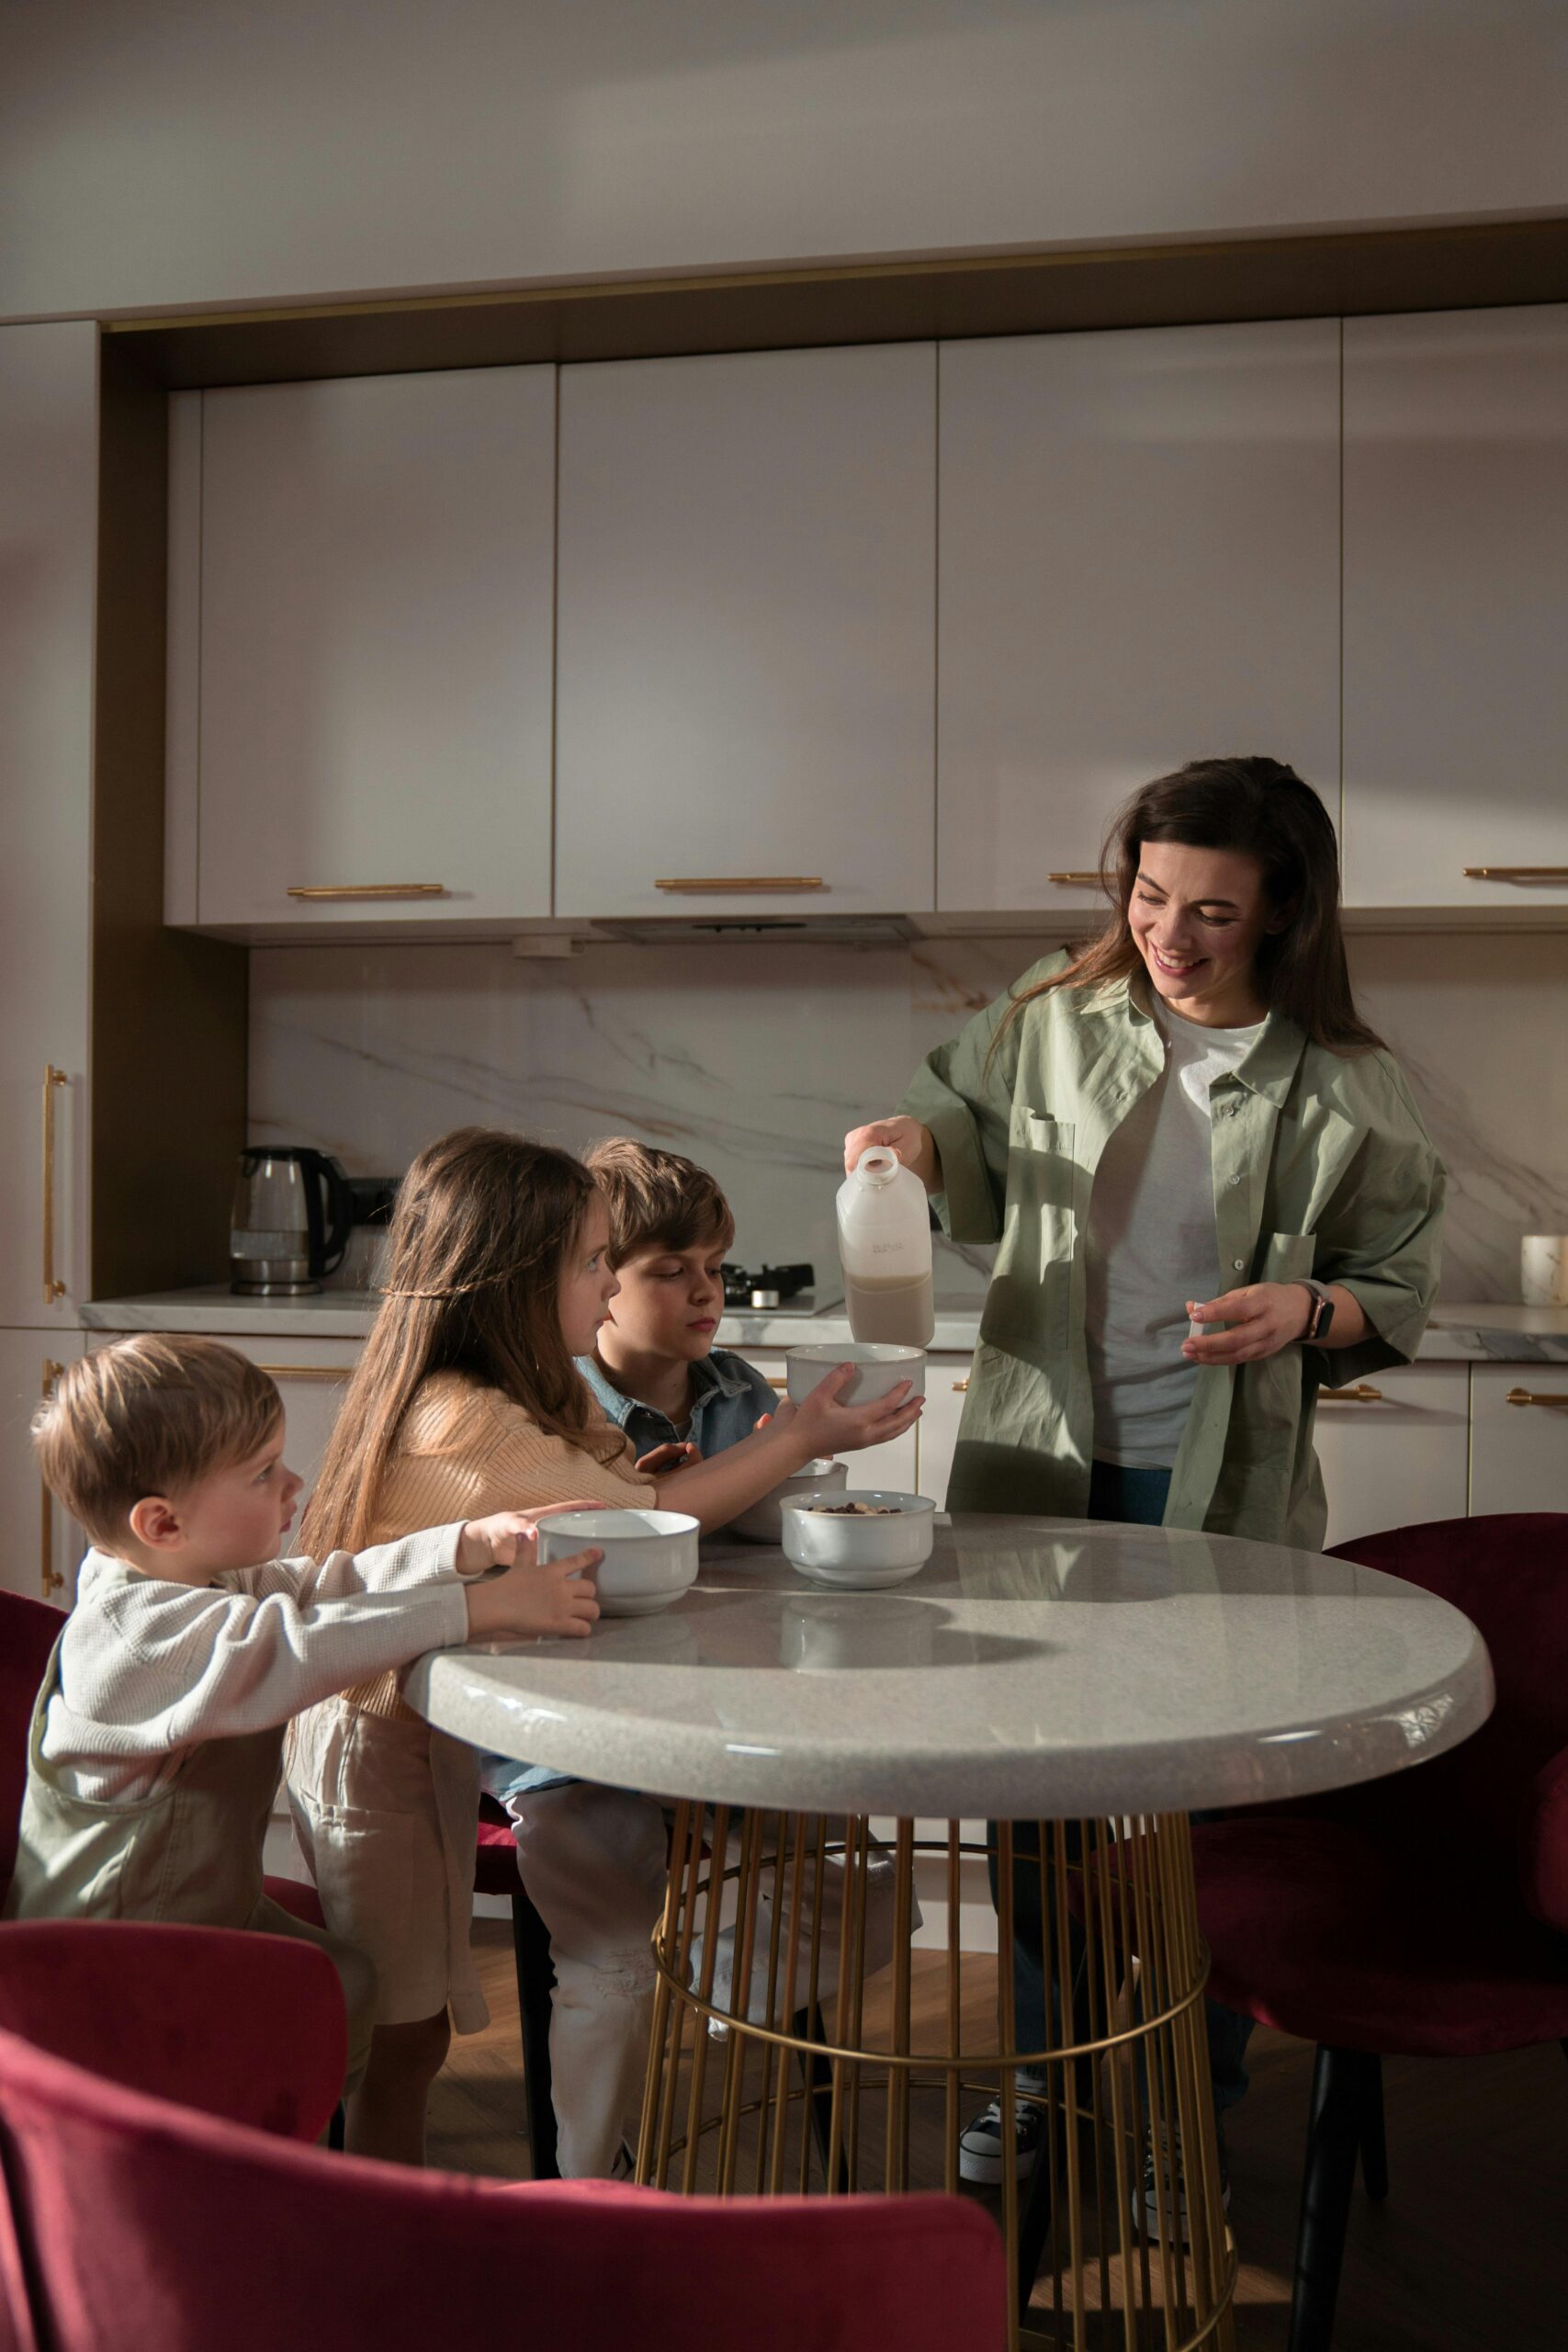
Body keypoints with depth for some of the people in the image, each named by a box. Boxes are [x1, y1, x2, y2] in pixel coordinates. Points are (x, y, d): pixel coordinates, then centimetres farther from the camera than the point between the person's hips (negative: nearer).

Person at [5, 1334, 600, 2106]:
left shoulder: (201, 1580, 1)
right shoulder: (145, 1636, -31)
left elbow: (329, 1584, 4)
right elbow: (306, 1650, -39)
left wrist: (470, 1545, -8)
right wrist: (487, 1608, -38)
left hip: (204, 1906, 9)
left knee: (350, 1981, 9)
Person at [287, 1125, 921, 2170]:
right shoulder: (464, 1419, -29)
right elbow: (647, 1518, -23)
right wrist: (800, 1439, -14)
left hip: (436, 1737, 8)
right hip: (382, 1752, -8)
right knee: (406, 2026, 8)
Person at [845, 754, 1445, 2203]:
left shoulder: (1347, 1092, -6)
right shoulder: (1053, 1021, 0)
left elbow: (1402, 1297, 1)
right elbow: (980, 1176, 15)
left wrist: (1309, 1308, -19)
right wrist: (922, 1142, -6)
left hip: (1222, 1493, -2)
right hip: (1038, 1466, 3)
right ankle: (1043, 2076, 38)